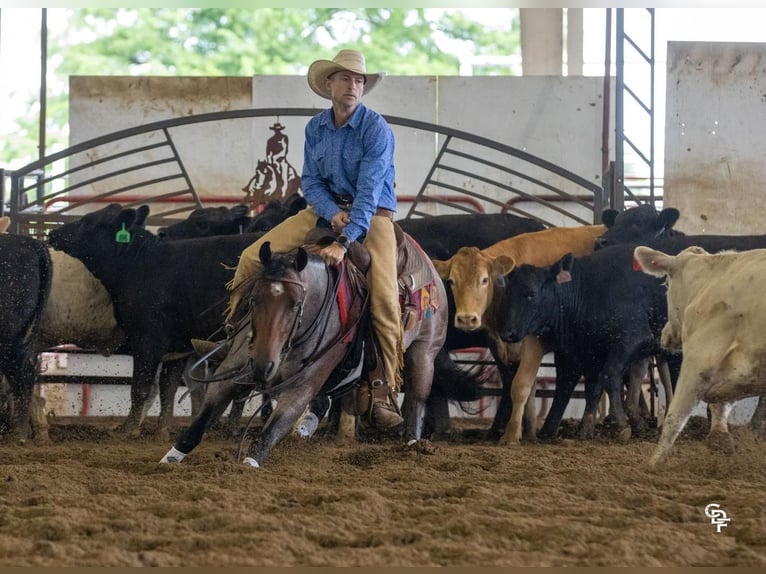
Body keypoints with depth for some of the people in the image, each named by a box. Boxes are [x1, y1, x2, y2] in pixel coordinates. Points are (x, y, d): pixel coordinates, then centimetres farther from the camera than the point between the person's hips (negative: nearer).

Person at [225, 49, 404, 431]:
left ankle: (381, 391, -17)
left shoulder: (377, 129, -15)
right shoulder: (315, 127, 2)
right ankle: (232, 333, 8)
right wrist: (333, 213, -16)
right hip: (326, 209, 5)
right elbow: (310, 180, 5)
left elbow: (369, 191, -22)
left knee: (384, 297, -24)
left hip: (372, 214, -5)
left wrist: (344, 242, -32)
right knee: (253, 258, -10)